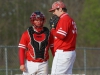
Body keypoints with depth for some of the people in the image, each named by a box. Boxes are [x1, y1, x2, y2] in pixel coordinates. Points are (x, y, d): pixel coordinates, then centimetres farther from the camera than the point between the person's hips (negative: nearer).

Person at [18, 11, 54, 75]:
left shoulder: (48, 33, 4)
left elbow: (53, 48, 7)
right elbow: (22, 49, -4)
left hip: (43, 64, 2)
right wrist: (22, 64, -12)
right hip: (30, 64, -2)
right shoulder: (27, 34, -3)